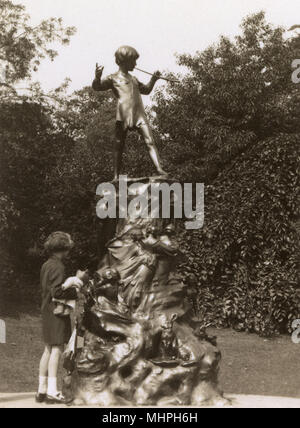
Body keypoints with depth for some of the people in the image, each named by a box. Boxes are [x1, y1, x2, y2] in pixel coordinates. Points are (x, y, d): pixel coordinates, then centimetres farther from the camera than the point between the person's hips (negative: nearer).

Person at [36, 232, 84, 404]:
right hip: (57, 311, -9)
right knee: (57, 349, -7)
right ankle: (52, 391, -7)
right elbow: (57, 292, -20)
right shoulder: (58, 267, -15)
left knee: (48, 349, 12)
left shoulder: (46, 265, 13)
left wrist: (70, 283, 13)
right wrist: (75, 291, -10)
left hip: (47, 309, 9)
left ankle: (42, 390, 15)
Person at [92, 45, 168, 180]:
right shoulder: (113, 78, 8)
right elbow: (97, 87, -6)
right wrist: (97, 77, -27)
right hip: (123, 116, -5)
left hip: (139, 115, 5)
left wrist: (153, 79, 25)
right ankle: (116, 176, 3)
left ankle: (159, 170, -19)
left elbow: (146, 90, 41)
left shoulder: (133, 79, 27)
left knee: (150, 141, -11)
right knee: (119, 146, 0)